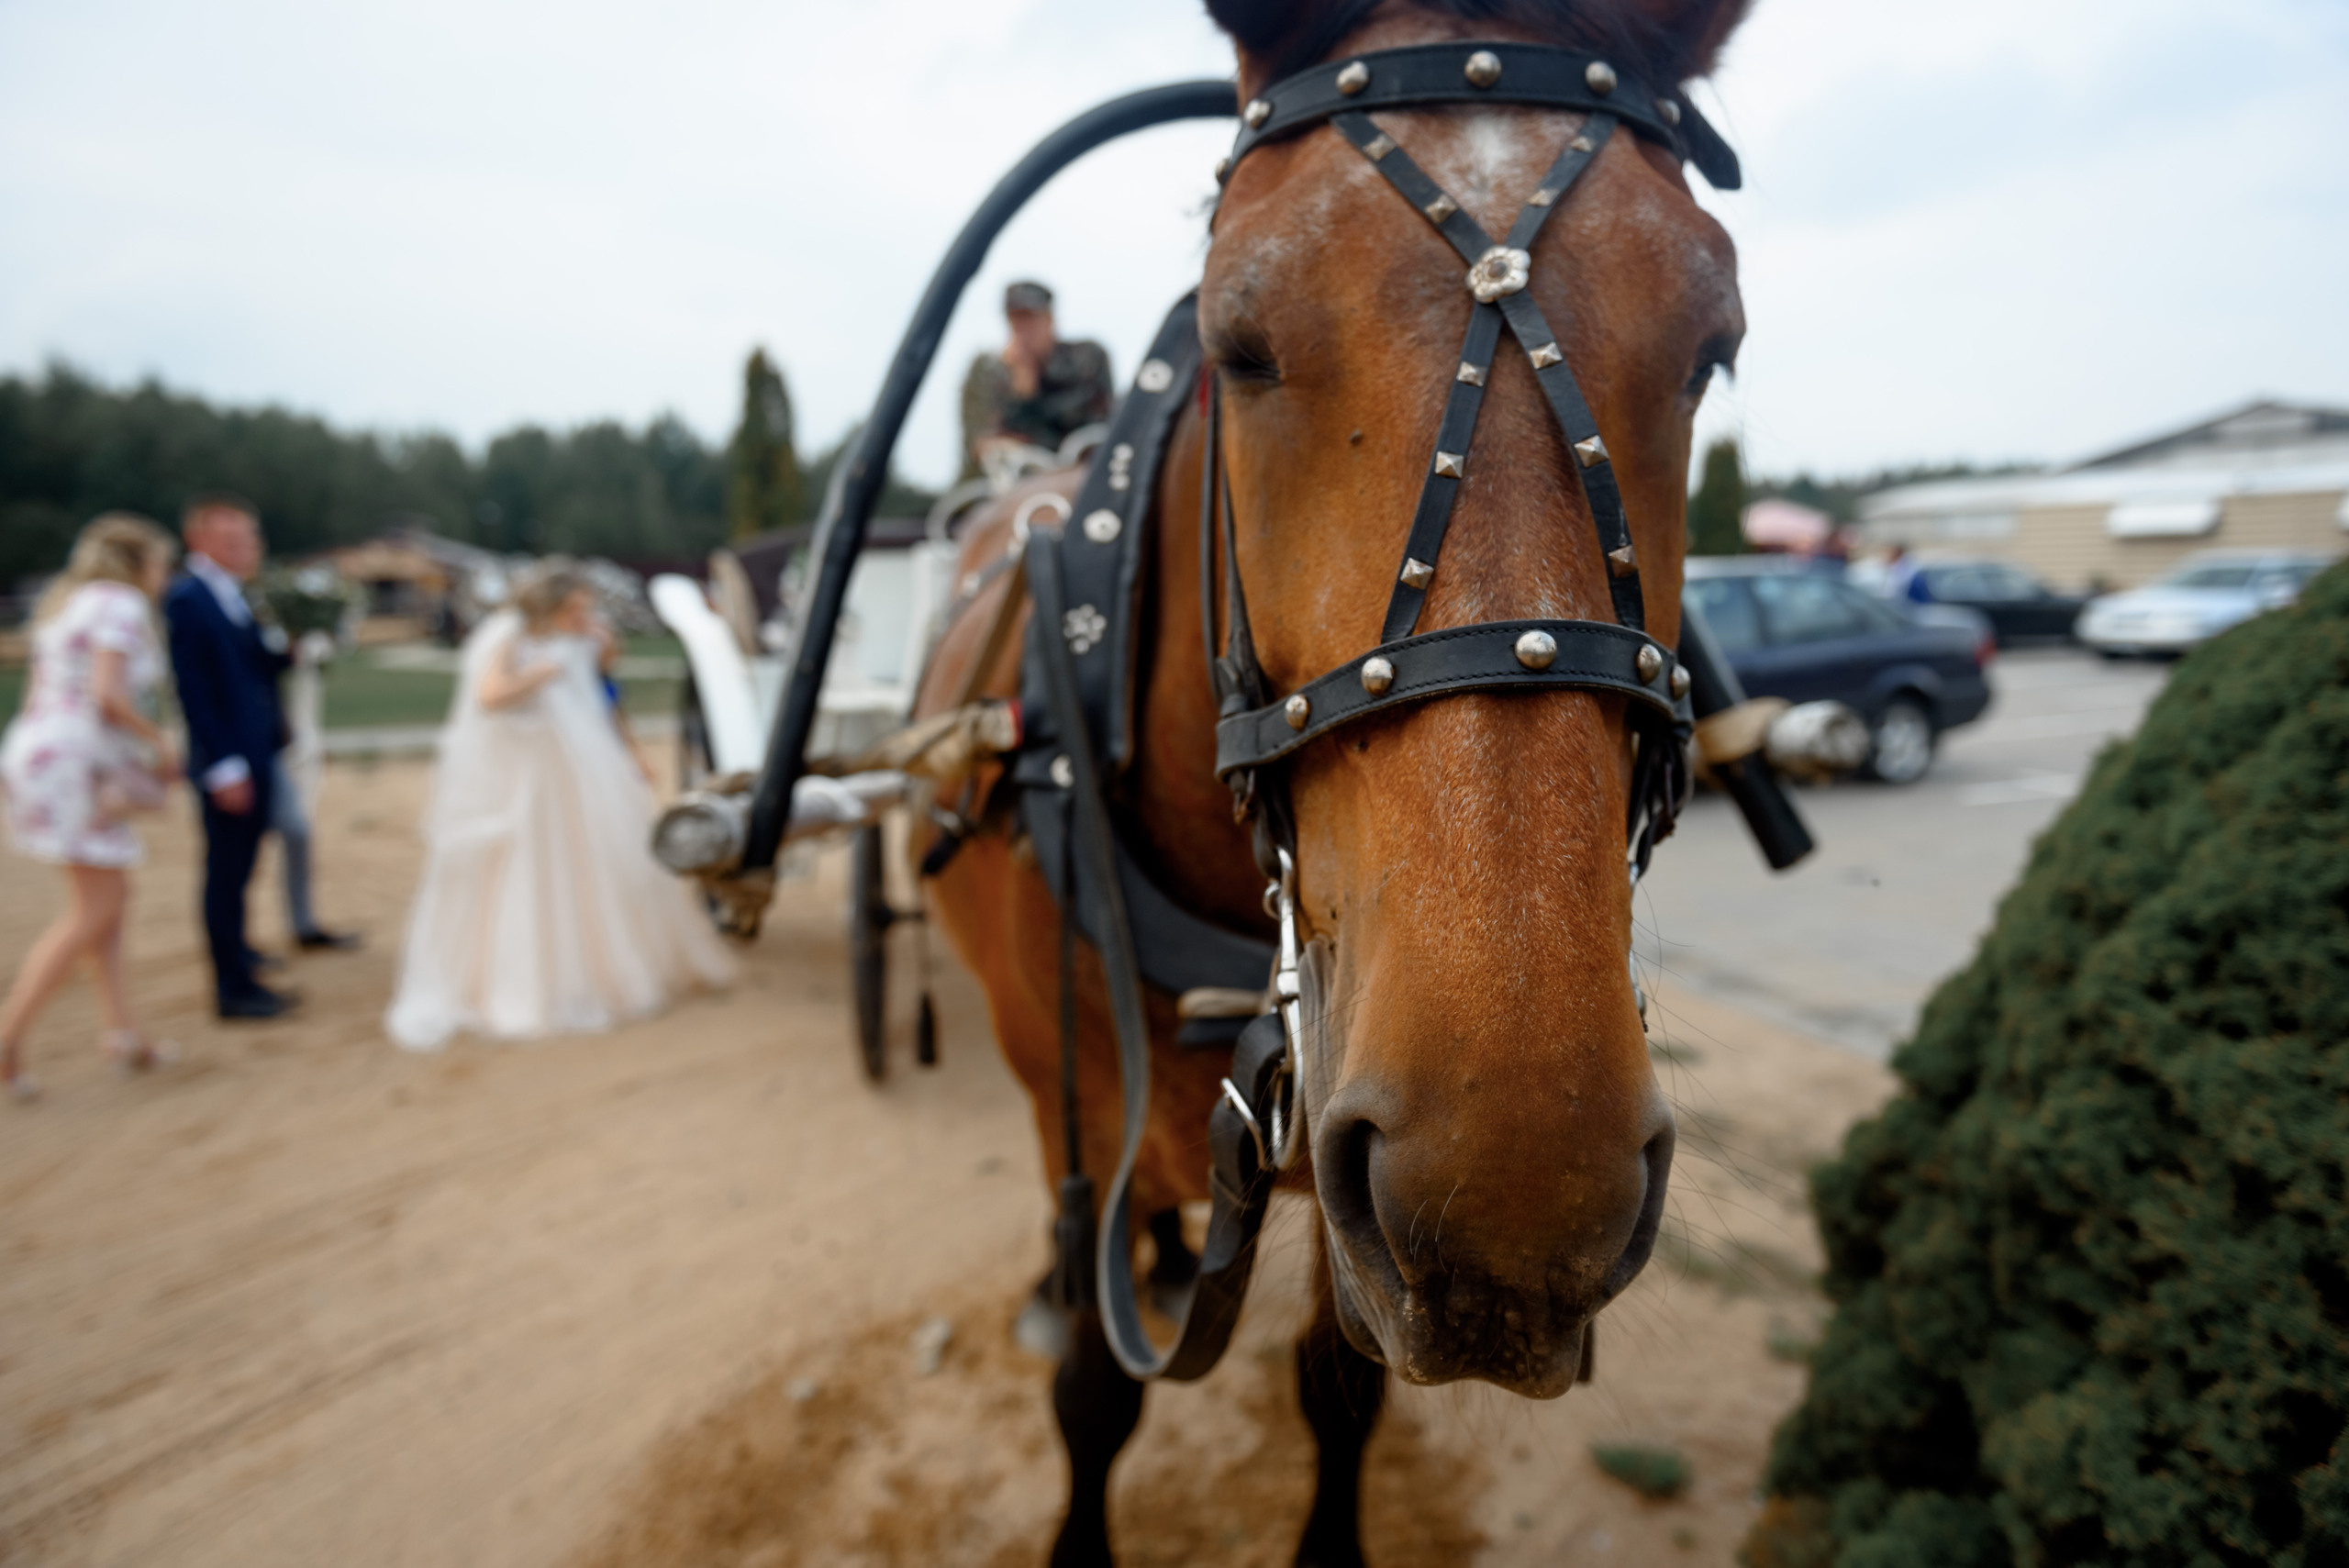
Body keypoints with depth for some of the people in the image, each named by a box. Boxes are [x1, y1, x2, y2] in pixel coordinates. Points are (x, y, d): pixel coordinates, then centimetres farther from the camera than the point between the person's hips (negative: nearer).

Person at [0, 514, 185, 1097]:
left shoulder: (64, 605, 19)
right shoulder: (122, 604, -9)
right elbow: (107, 694, -20)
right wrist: (160, 741, -6)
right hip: (77, 766, -10)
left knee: (110, 896, 13)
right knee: (92, 912, -4)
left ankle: (122, 1030, 13)